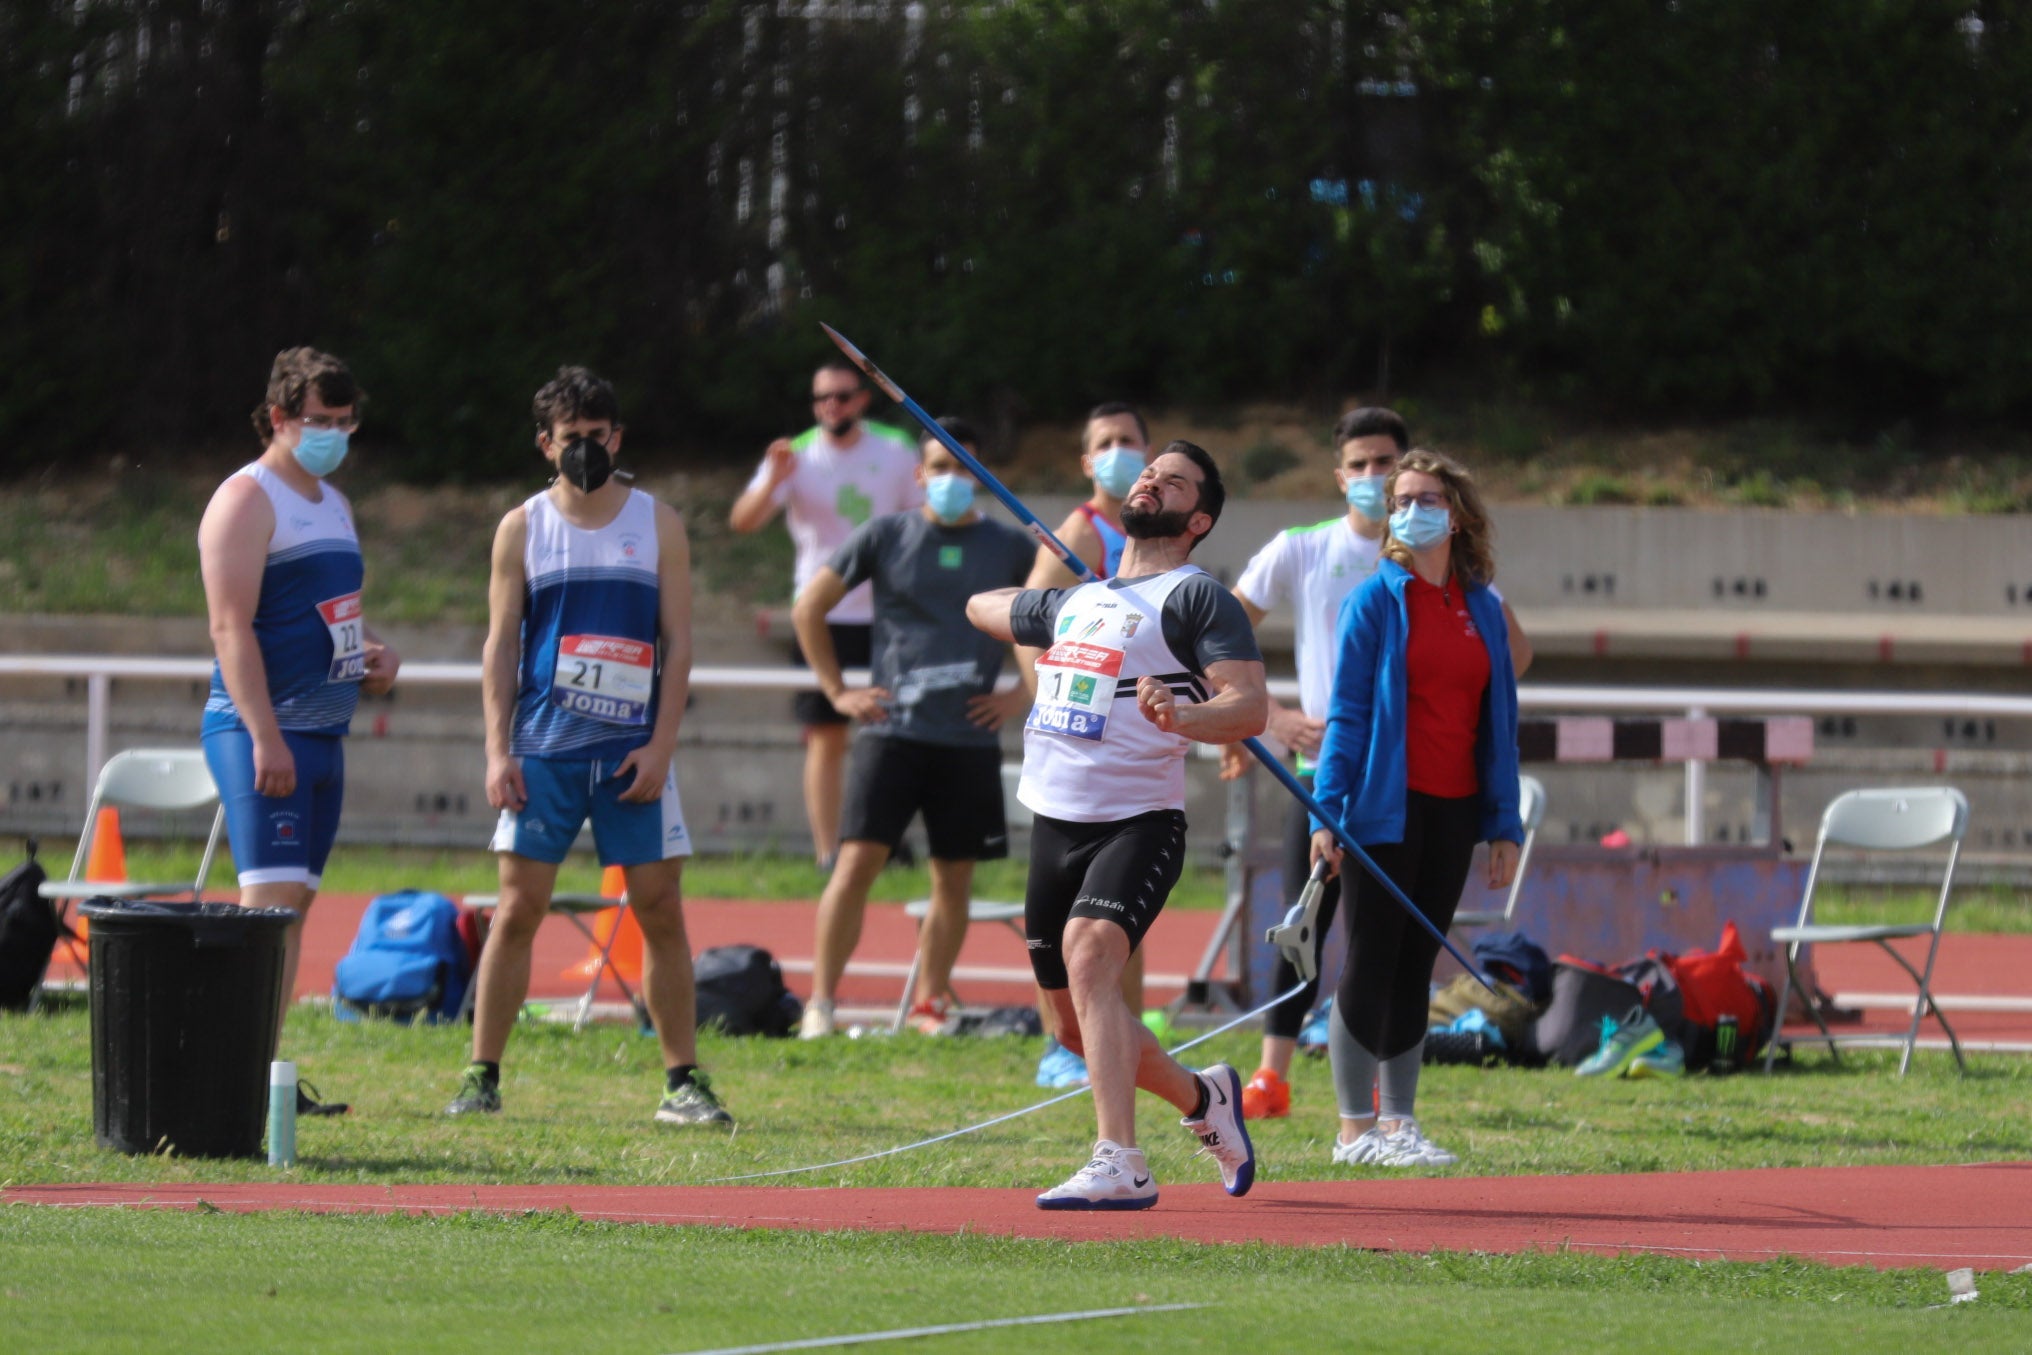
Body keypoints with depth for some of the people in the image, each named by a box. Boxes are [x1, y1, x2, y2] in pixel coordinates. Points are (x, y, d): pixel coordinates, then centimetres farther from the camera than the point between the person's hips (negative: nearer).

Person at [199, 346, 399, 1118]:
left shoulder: (332, 505, 19)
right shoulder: (248, 501, -8)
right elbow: (231, 627, -17)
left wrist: (374, 652, 7)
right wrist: (265, 737, -24)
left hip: (323, 733, 9)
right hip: (261, 734, -9)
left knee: (294, 902, 8)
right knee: (271, 900, -15)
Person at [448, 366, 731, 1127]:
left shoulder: (658, 525, 6)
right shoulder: (523, 529, 6)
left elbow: (678, 643, 4)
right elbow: (500, 644, 5)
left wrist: (659, 746, -6)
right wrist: (498, 750, -5)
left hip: (633, 753, 0)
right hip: (543, 750, 0)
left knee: (660, 910, 0)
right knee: (518, 907, -3)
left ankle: (683, 1082, 5)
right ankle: (481, 1077, 1)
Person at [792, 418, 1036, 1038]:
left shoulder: (1011, 547, 6)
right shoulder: (886, 537, 3)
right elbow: (810, 607, 10)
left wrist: (1023, 693, 6)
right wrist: (837, 691, 4)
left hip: (970, 737, 2)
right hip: (892, 727, -2)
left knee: (955, 877, 5)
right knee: (858, 860, -11)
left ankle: (931, 1004, 16)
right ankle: (820, 1002, -8)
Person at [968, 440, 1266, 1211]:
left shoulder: (1196, 598, -2)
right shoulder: (1071, 603, 19)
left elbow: (1250, 708, -16)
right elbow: (982, 609, 39)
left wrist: (1182, 718, -33)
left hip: (1137, 822, -7)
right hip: (1053, 822, 7)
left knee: (1089, 954, -30)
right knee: (1078, 1025, 11)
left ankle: (1120, 1166, -37)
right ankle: (1202, 1097, 37)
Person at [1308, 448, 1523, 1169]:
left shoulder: (1482, 608, 10)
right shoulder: (1376, 600, -3)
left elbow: (1499, 720, 14)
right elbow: (1346, 713, -6)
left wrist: (1504, 822, 10)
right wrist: (1326, 812, -13)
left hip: (1453, 810, 5)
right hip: (1387, 809, -5)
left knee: (1417, 965, 9)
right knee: (1371, 965, -2)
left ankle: (1399, 1123, 14)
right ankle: (1356, 1128, 2)